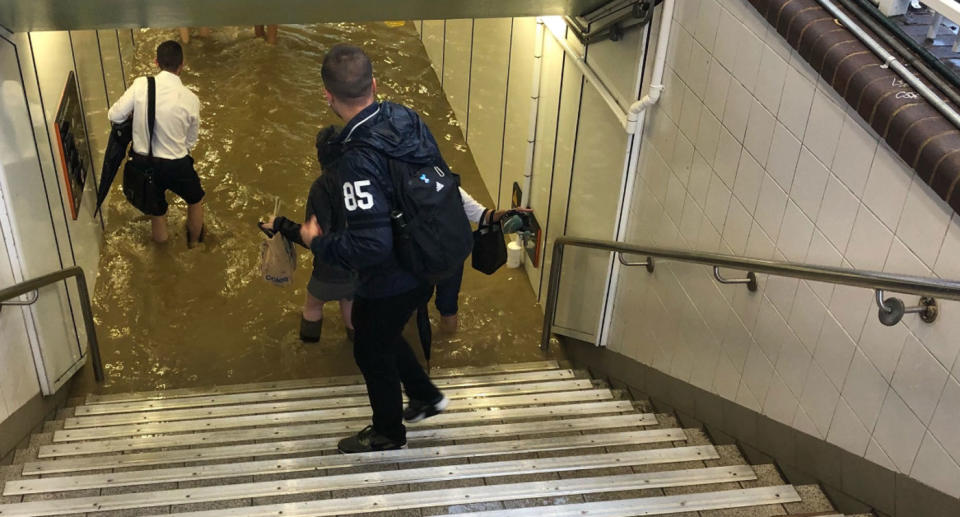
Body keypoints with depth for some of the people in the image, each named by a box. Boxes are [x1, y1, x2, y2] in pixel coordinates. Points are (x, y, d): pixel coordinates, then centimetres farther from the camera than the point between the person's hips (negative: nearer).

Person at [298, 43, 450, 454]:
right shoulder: (407, 118, -9)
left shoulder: (359, 160, -33)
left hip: (390, 282, -8)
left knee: (372, 351, 19)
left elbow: (372, 246, -35)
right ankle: (426, 396, 48)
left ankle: (388, 432, 43)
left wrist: (317, 242, -18)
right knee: (382, 334, 31)